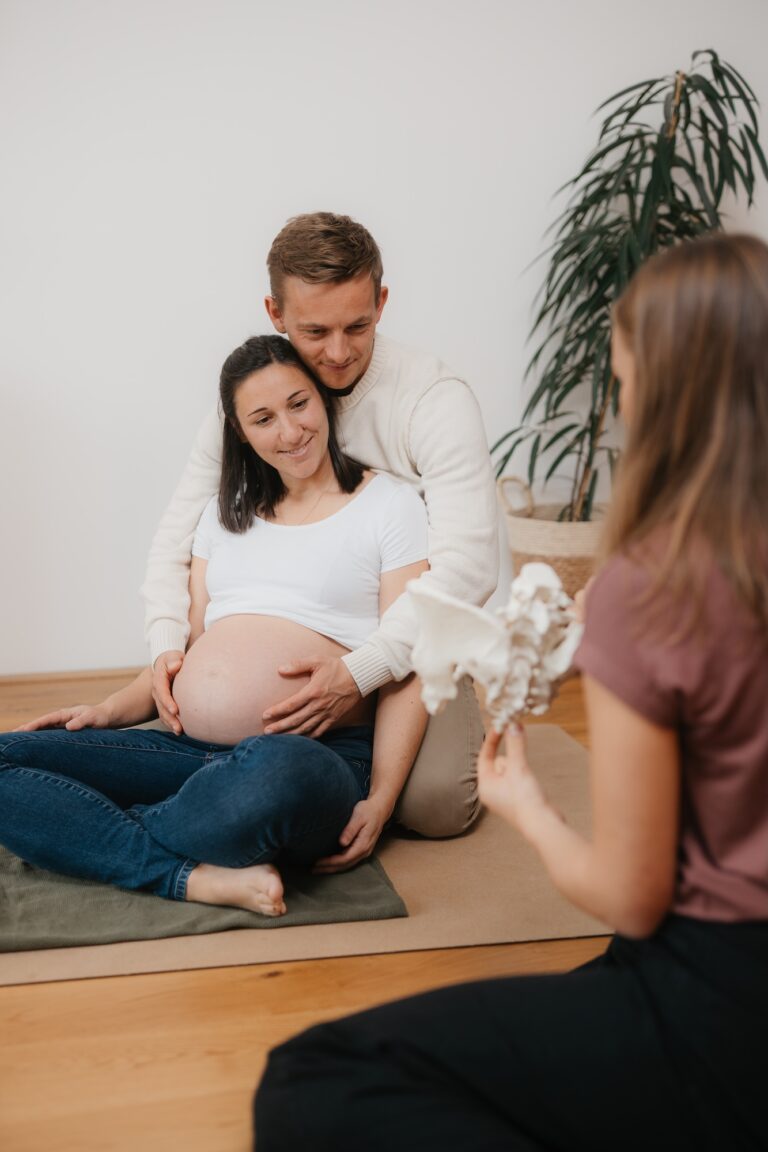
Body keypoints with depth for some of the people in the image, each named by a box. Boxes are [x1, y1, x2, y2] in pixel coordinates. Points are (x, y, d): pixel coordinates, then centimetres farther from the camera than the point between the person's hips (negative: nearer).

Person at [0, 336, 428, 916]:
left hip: (320, 756, -5)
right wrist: (111, 710, 4)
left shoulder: (390, 504, 6)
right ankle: (200, 877, -24)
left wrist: (381, 800, -13)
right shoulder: (227, 513, 23)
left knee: (273, 770, -43)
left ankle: (85, 831, -16)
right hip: (195, 753, 6)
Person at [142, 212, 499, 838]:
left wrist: (359, 672, -36)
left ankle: (467, 725, 12)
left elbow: (468, 563, -26)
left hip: (410, 644, -3)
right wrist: (168, 642, -18)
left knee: (434, 803, -22)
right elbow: (179, 535, 1)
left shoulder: (435, 398, -18)